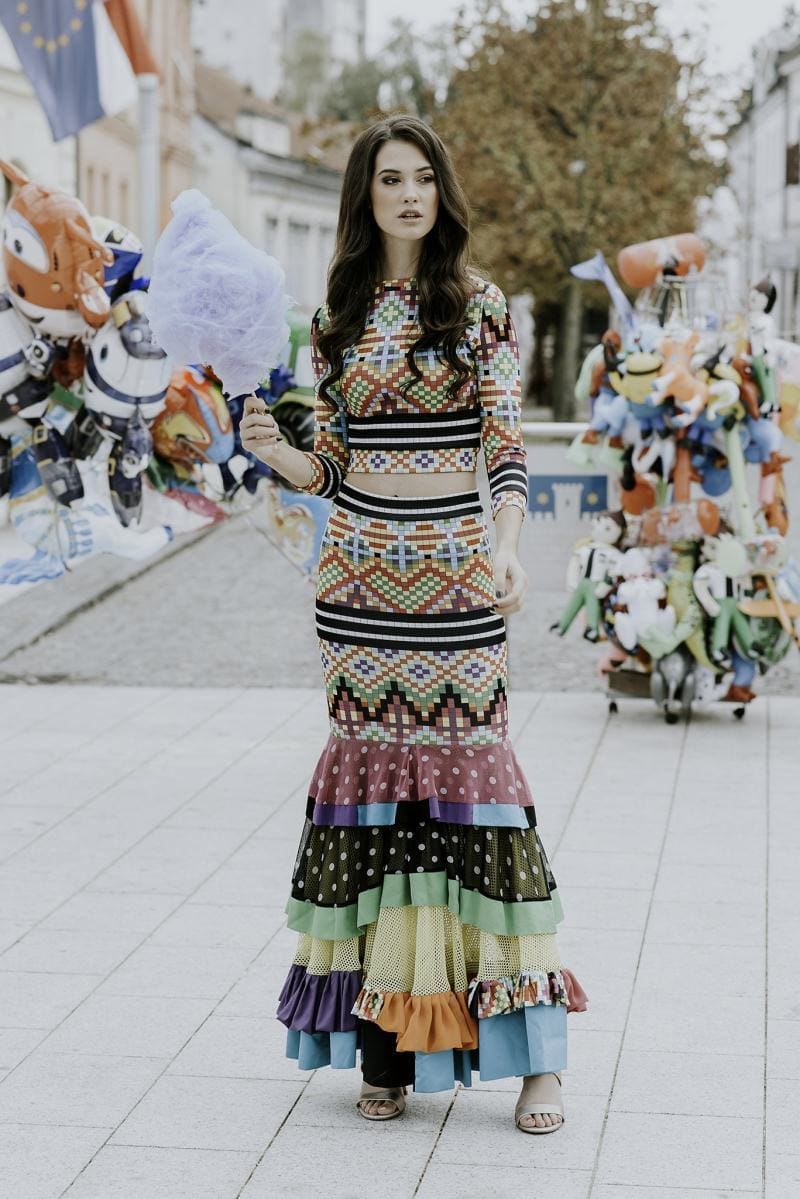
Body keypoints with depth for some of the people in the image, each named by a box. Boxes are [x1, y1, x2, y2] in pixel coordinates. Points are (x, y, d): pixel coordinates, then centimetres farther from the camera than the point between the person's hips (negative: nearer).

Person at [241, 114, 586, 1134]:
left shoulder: (482, 309, 2)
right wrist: (272, 452, -7)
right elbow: (333, 466, 14)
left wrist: (506, 551, -20)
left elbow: (507, 452, -3)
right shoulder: (337, 320, 11)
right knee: (369, 774, 2)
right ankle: (387, 1045, 10)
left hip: (455, 579, -3)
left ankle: (536, 1053, 0)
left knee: (472, 771, -6)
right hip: (360, 576, 3)